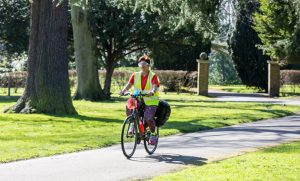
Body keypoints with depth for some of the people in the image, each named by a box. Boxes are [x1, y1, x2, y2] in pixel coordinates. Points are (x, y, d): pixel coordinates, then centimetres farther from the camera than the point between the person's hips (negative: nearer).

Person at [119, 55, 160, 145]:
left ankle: (153, 134, 1)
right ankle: (133, 124, -4)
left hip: (151, 101, -3)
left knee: (148, 117, -26)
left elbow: (155, 87, -22)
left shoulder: (153, 76, -6)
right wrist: (123, 91, -29)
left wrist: (152, 92, -45)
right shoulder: (135, 75, 5)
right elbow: (129, 84, -8)